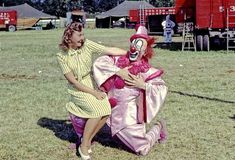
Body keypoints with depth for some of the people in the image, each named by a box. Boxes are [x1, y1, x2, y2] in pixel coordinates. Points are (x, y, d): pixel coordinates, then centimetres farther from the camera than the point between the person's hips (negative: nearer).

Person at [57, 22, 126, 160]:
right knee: (97, 110, -27)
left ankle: (88, 139, 1)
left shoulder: (87, 45, -7)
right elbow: (73, 81, -14)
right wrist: (94, 93, -18)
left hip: (92, 84, 4)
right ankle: (83, 146, -9)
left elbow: (110, 50, -9)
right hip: (78, 89, -4)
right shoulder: (62, 56, -12)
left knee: (106, 110, -21)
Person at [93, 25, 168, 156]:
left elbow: (162, 88, -9)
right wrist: (118, 71, -18)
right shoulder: (119, 60, -1)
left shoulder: (146, 70, -8)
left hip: (130, 114, -3)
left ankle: (158, 128, 28)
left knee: (142, 150, -1)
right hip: (114, 112, 4)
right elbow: (99, 62, -12)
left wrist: (143, 85, -19)